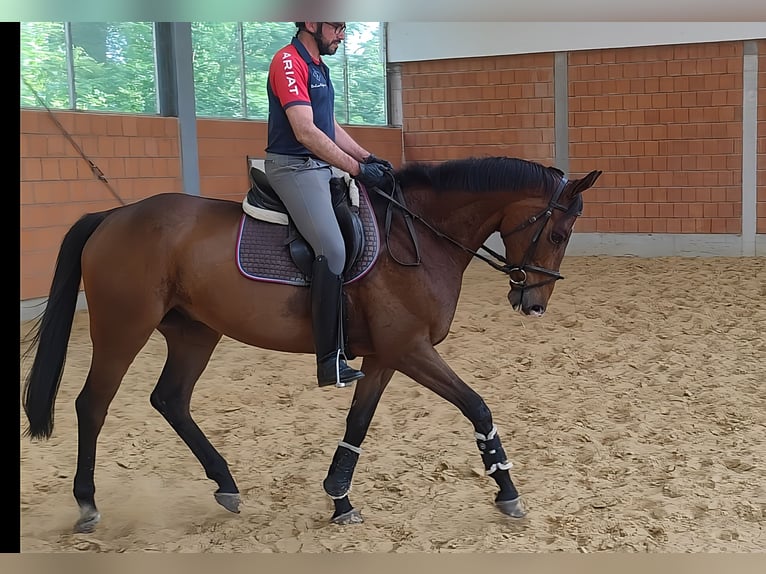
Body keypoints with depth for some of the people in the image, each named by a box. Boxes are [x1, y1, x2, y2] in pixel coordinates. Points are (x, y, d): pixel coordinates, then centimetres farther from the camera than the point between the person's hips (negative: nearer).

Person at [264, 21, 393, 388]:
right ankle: (330, 360, -21)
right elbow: (305, 131, -22)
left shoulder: (318, 66, 17)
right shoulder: (289, 62, -13)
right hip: (294, 167, -10)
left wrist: (367, 158, 8)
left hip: (320, 167, 10)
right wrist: (357, 169, -21)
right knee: (332, 249, -23)